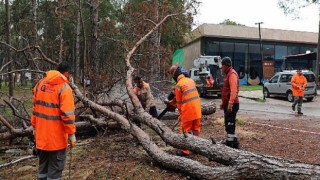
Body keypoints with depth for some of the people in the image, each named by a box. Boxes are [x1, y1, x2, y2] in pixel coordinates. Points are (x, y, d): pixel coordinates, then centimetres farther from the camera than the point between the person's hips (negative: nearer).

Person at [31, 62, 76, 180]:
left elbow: (35, 107, 12)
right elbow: (67, 114, -19)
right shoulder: (64, 88, -16)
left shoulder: (40, 83, 7)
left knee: (43, 164, 22)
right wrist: (72, 134, -13)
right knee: (55, 167, 5)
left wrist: (35, 127, 20)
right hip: (57, 136, -7)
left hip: (42, 134, 7)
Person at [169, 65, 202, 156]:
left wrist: (181, 114, 10)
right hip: (197, 109, 7)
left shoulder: (178, 85, -10)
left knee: (185, 130, 4)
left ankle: (185, 151, 9)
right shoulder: (191, 80, 10)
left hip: (188, 111, -6)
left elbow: (179, 102, -4)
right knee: (196, 129, 17)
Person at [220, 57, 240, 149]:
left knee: (230, 125, -6)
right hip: (227, 104, 10)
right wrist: (223, 102, 21)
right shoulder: (227, 74, 18)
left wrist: (230, 104, -27)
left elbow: (234, 90, -24)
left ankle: (231, 144, 1)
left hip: (231, 105, -10)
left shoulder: (232, 74, -14)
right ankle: (233, 143, 25)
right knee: (228, 125, 16)